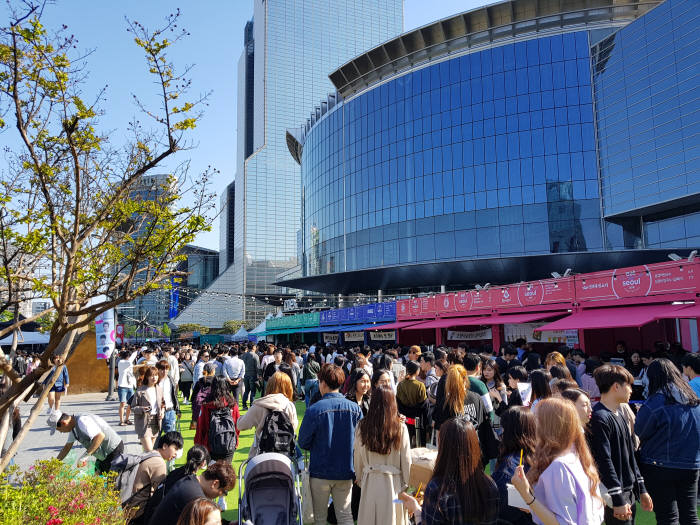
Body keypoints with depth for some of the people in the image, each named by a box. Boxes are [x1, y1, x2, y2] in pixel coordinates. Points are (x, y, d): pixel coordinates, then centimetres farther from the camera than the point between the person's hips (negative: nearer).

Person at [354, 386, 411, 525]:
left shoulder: (362, 426, -7)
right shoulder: (400, 428, -12)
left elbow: (357, 456, 3)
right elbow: (406, 460, -5)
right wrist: (406, 483, 7)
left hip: (370, 481, 1)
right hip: (393, 482, -1)